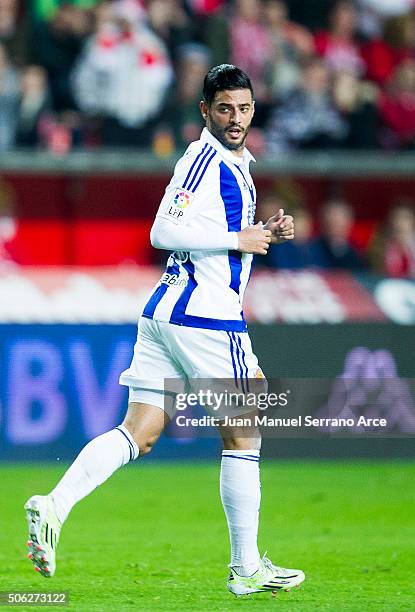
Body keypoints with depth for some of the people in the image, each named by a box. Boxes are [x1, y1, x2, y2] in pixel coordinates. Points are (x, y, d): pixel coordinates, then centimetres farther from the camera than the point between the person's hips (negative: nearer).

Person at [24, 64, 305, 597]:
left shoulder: (235, 163, 18)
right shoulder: (204, 159, -12)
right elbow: (164, 233, -20)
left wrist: (263, 233, 14)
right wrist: (238, 240, -15)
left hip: (164, 313, 9)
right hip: (207, 316, -9)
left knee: (138, 433, 1)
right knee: (243, 437, 2)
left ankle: (54, 505, -15)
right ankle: (247, 568, 8)